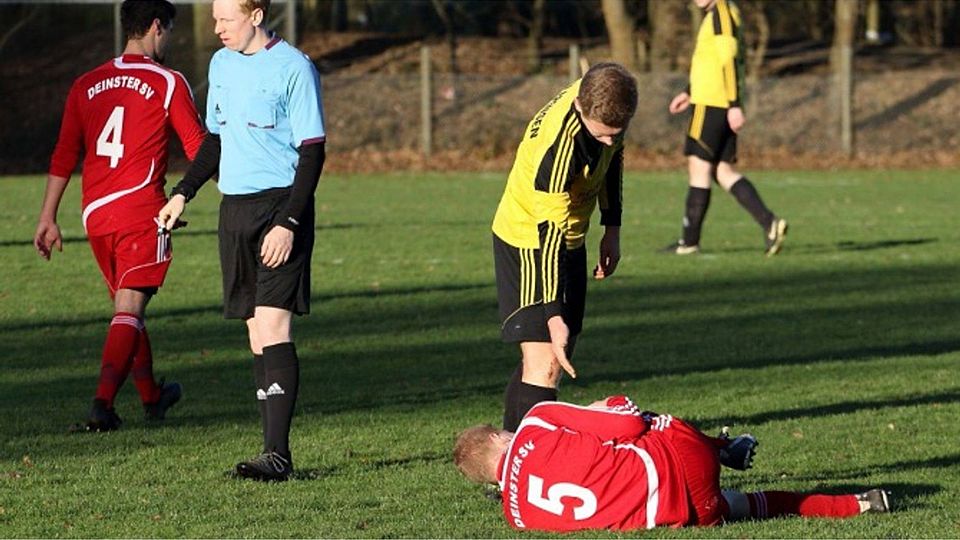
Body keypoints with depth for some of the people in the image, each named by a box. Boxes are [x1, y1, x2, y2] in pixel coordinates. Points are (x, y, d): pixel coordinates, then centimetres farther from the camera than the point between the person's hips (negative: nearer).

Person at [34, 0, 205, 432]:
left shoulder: (86, 85, 11)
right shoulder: (167, 83, -3)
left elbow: (63, 157, 10)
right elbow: (200, 151, 0)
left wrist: (48, 218, 13)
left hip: (96, 216, 5)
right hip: (142, 212, -5)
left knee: (127, 304, 19)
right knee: (129, 309, -7)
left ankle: (152, 397, 32)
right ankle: (102, 405, -20)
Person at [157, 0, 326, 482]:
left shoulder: (293, 68, -9)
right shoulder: (222, 63, 12)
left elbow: (312, 152, -11)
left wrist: (288, 223, -17)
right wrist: (183, 193, 16)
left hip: (280, 205, -7)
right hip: (235, 209, 7)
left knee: (272, 325, -16)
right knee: (256, 334, 5)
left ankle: (278, 453, -18)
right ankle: (274, 453, 6)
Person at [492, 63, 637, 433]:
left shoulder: (604, 102, -14)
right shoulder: (558, 146, -36)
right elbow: (550, 234, -34)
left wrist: (612, 228, 10)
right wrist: (554, 316, -36)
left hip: (572, 238, 8)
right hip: (529, 239, -8)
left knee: (557, 358, 15)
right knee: (543, 367, -18)